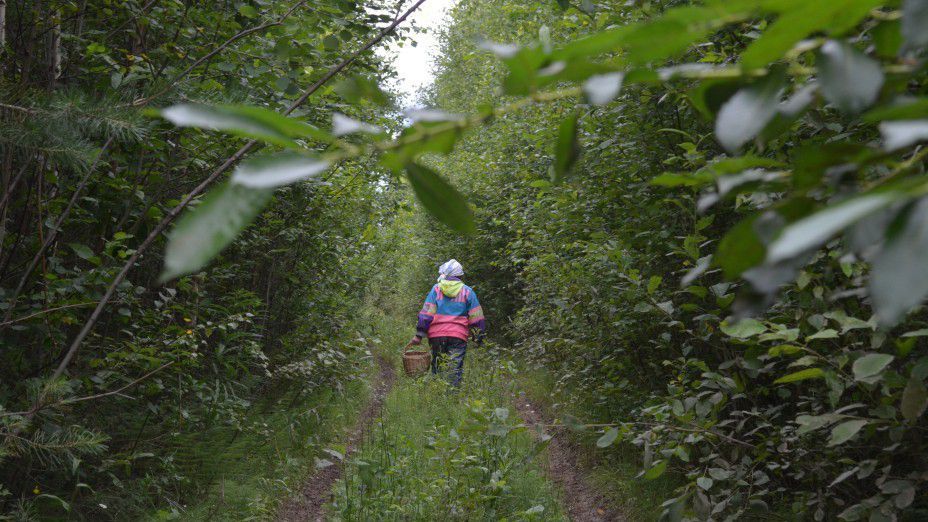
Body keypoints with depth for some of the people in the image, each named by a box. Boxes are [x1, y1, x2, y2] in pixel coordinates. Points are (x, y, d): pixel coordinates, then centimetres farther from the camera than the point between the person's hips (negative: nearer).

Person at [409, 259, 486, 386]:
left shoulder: (436, 289, 4)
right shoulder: (467, 291, 7)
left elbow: (426, 313, -1)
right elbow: (476, 318, 6)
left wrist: (419, 335, 1)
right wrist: (479, 338, 12)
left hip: (437, 335, 0)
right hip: (458, 337, 0)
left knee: (437, 368, 10)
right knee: (456, 368, -1)